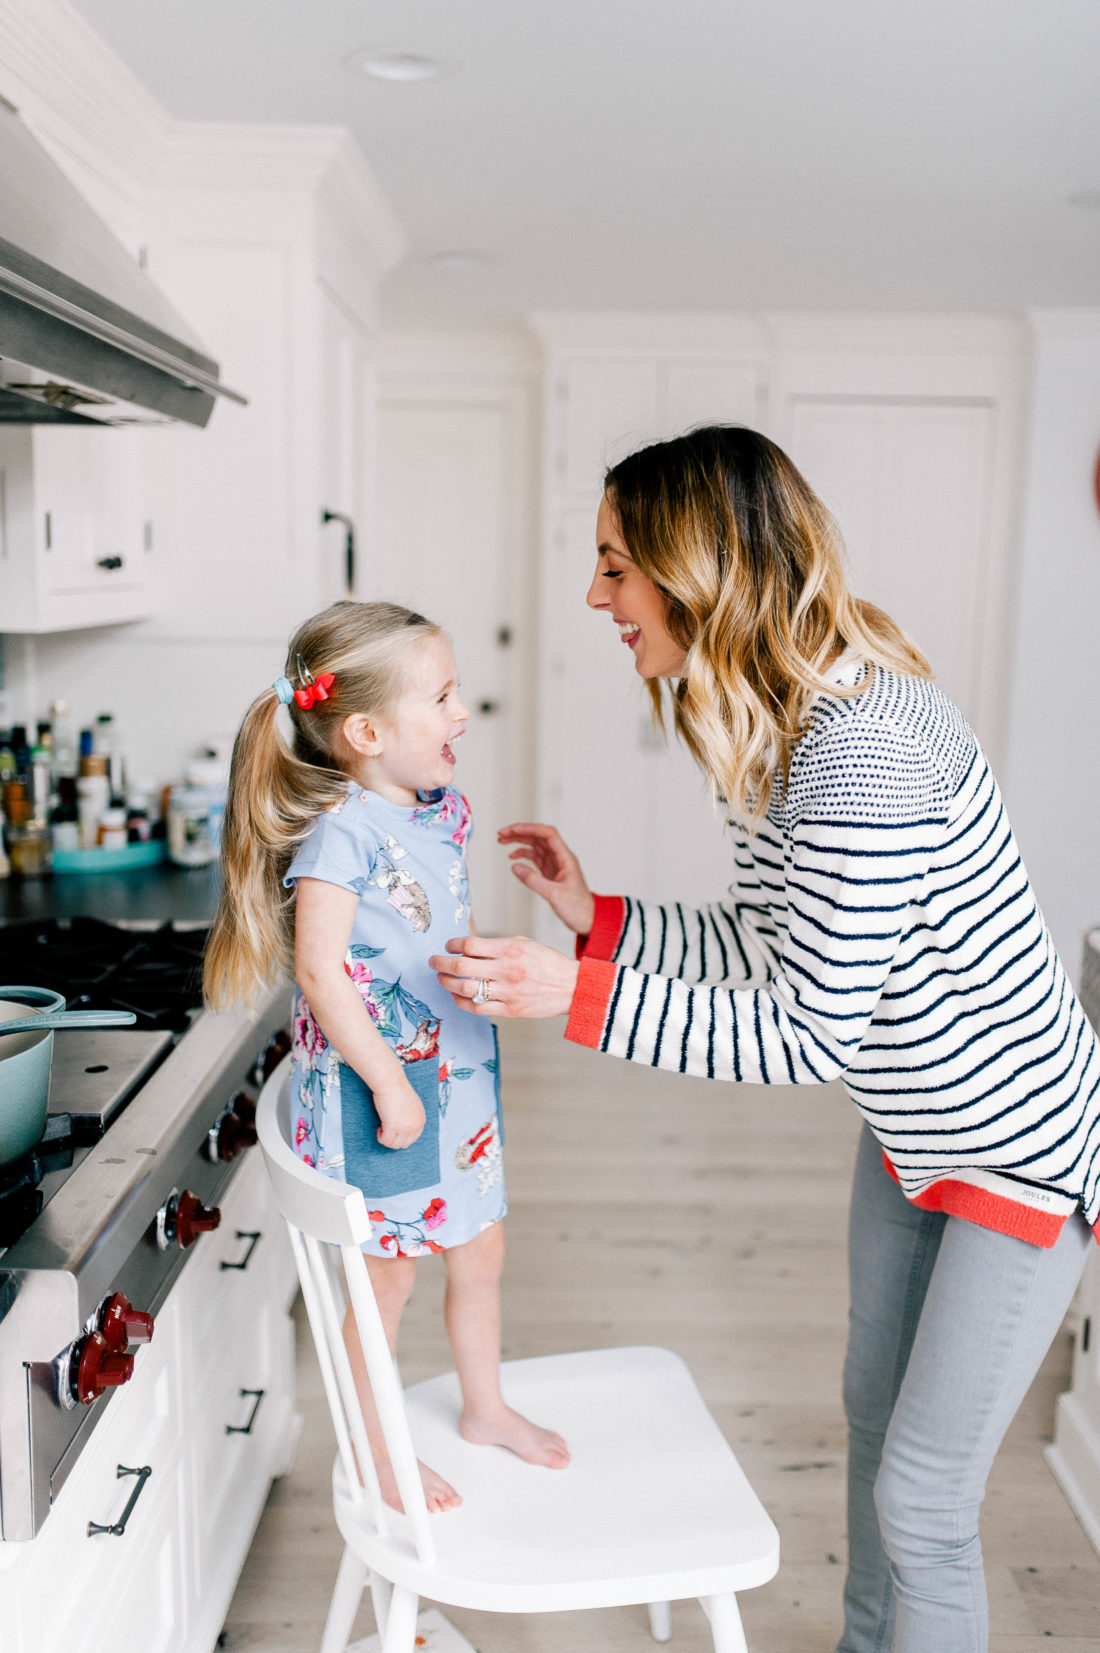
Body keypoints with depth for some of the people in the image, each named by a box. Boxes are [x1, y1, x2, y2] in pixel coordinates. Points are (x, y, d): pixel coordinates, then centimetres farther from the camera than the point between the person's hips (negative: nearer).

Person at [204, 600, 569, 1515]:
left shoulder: (443, 807, 4)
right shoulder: (341, 827, -21)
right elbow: (319, 967, -24)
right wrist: (389, 1085, -23)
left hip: (458, 1072, 8)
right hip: (378, 1085, -8)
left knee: (481, 1250, 20)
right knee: (389, 1272, 8)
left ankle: (486, 1407, 43)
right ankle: (376, 1450, 30)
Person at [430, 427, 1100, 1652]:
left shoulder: (863, 751, -34)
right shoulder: (776, 732, -3)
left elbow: (806, 1033, -31)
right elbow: (769, 946, 3)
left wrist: (579, 994, -31)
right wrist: (596, 916, 0)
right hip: (912, 1126, 9)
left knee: (920, 1494, 4)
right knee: (874, 1407, 25)